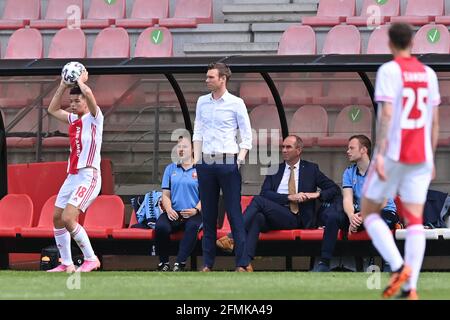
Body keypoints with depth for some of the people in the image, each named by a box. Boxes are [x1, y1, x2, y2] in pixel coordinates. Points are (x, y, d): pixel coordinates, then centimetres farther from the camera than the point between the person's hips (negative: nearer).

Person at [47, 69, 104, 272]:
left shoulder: (94, 118, -8)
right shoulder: (73, 119, 14)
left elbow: (88, 93, -26)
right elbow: (53, 110, 27)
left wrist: (80, 81, -7)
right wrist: (63, 85, 17)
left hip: (88, 177, -9)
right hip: (72, 176, 9)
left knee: (68, 218, -19)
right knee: (57, 218, 9)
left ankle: (91, 259, -9)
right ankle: (66, 263, 16)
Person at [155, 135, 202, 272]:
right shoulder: (170, 169, 19)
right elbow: (165, 195, 14)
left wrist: (196, 210, -15)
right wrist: (168, 209, -7)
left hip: (193, 213, -2)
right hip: (173, 213, 2)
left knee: (192, 226, -37)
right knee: (161, 227, -30)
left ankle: (180, 263, -37)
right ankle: (163, 263, -17)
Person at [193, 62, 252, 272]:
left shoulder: (236, 103, -1)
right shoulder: (202, 102, 12)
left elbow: (246, 135, 1)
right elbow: (198, 132, 14)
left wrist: (241, 158, -10)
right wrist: (196, 158, 5)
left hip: (228, 162, -4)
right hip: (206, 162, 4)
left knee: (234, 213, -6)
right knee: (208, 214, 7)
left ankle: (242, 263, -7)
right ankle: (207, 263, 10)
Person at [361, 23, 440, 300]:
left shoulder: (389, 71, -7)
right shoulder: (429, 74, 10)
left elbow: (386, 114, -17)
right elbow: (435, 121, 13)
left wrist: (379, 154, -18)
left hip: (393, 155, -5)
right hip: (421, 157, 5)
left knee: (369, 213, 8)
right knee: (415, 220, 3)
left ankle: (399, 267, -12)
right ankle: (410, 287, -6)